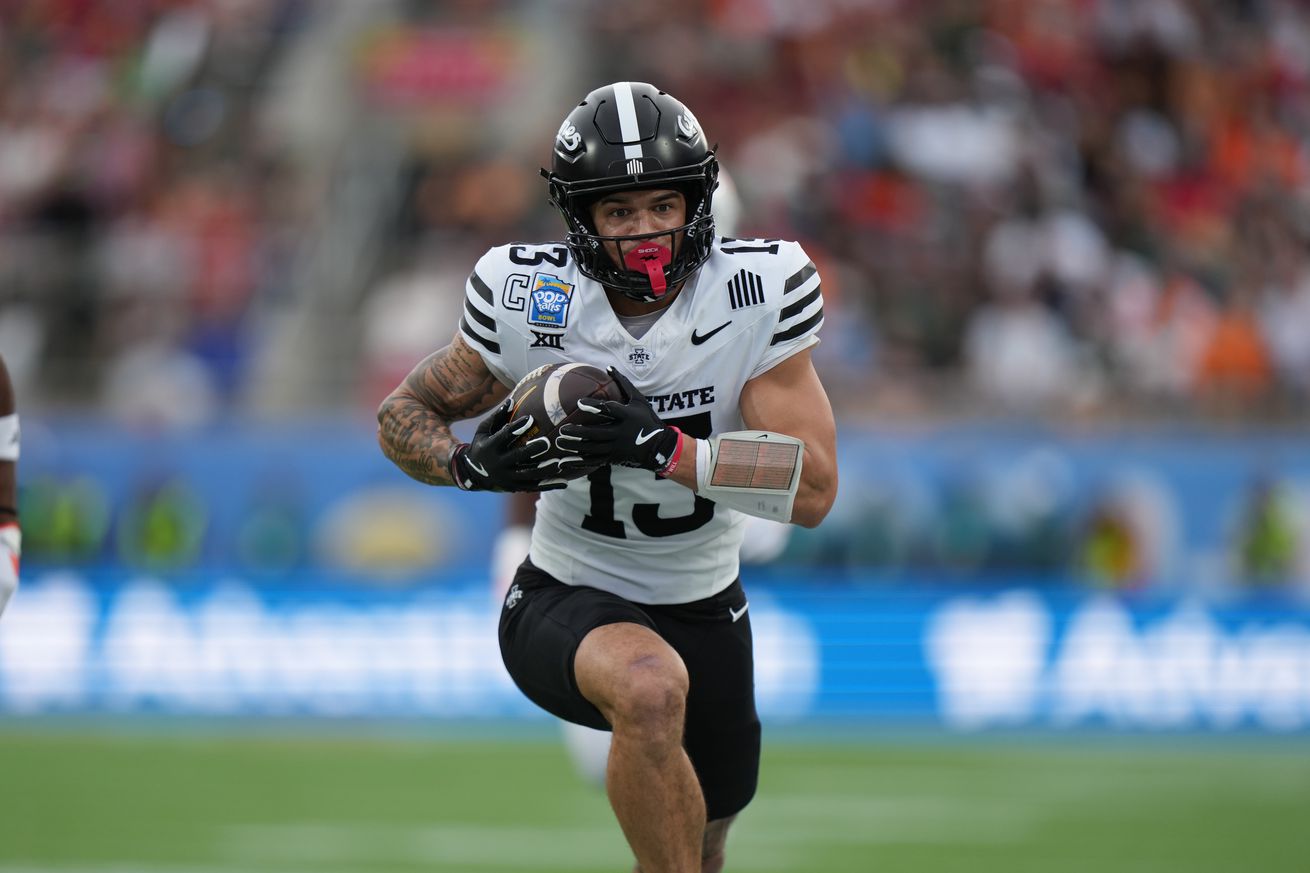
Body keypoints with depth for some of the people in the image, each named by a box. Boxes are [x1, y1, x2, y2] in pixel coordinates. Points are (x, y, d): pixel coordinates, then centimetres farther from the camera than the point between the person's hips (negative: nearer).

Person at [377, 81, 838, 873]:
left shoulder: (757, 293, -16)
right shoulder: (529, 299, -16)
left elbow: (814, 489, -20)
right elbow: (404, 417, -1)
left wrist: (665, 448, -32)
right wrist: (473, 465, -24)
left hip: (705, 613, 3)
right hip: (566, 599, -3)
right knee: (651, 685, -38)